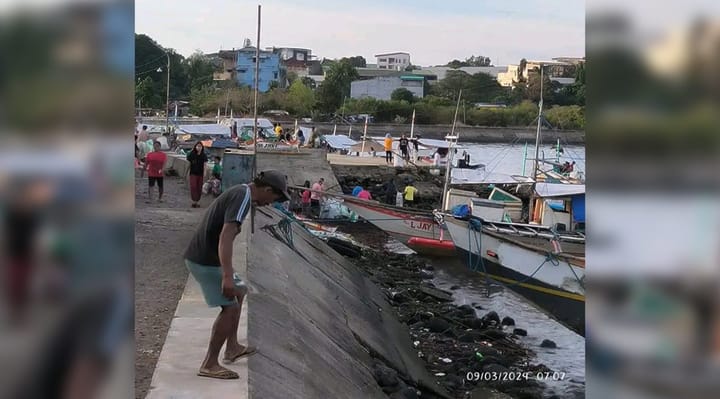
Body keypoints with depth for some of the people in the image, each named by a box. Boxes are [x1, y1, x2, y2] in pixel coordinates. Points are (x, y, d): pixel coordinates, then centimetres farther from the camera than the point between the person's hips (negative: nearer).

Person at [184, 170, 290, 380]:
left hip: (204, 257, 11)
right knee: (230, 307, -8)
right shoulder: (243, 197, -18)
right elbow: (225, 237, -28)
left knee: (238, 292, 22)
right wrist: (228, 276, -32)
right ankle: (209, 365, -1)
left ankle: (232, 347, 31)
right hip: (206, 261, -10)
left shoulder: (238, 192, 14)